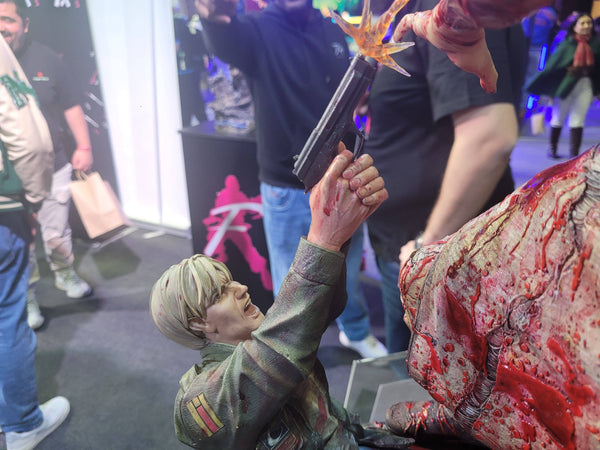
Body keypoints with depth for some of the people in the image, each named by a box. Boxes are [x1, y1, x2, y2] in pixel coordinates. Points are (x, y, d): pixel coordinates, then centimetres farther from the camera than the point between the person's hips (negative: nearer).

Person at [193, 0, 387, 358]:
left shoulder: (332, 31, 8)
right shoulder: (259, 30, -7)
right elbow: (227, 41, -33)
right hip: (288, 190, -4)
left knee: (348, 269, 22)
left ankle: (356, 331, 48)